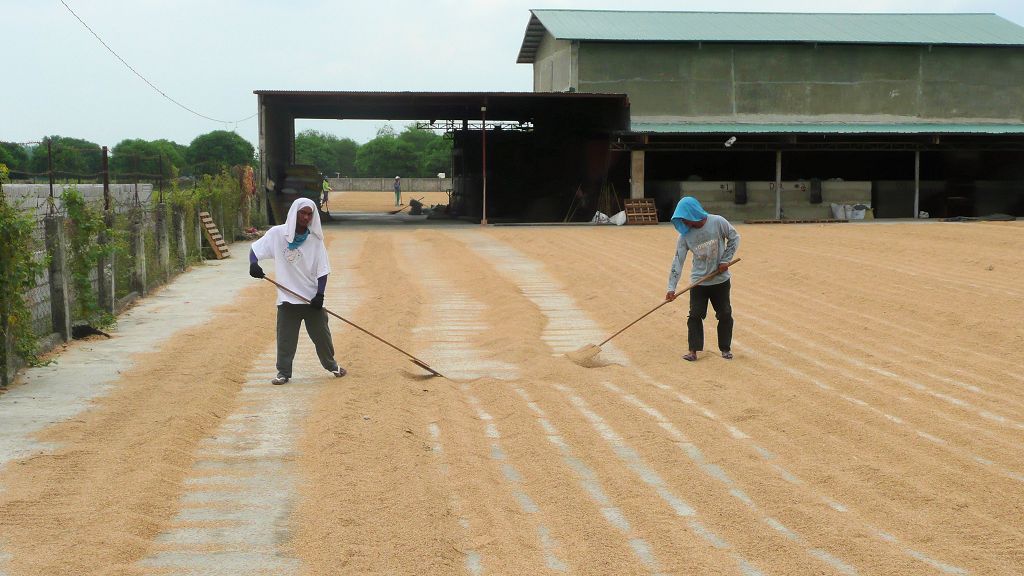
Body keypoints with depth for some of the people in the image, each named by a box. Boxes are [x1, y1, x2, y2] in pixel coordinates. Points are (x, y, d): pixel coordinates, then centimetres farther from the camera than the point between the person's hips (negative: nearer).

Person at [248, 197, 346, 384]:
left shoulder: (315, 239, -2)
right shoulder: (277, 234, -5)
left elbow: (322, 270, -1)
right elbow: (255, 249, -2)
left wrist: (320, 295, -11)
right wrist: (253, 264, -23)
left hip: (312, 298, 1)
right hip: (287, 299, -1)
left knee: (322, 334, 10)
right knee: (285, 337, 2)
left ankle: (331, 365, 30)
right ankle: (284, 372, 16)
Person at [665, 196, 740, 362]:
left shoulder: (718, 222, -14)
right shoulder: (685, 235, -9)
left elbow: (734, 238, 0)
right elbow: (678, 261, -9)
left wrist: (725, 260, -10)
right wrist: (671, 288, -14)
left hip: (720, 279, -1)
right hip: (698, 281, 1)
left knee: (725, 314, 7)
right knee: (695, 315, -3)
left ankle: (726, 348, 23)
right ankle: (693, 350, 5)